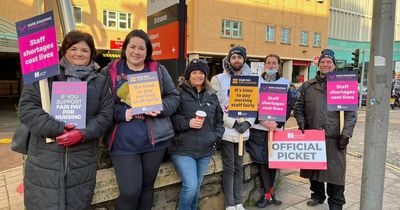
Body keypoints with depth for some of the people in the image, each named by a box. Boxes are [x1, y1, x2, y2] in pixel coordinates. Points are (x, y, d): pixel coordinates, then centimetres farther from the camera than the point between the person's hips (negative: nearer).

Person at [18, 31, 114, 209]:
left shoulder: (100, 82, 8)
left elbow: (106, 116, 3)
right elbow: (27, 108, -4)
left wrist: (83, 133, -14)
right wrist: (57, 129, -17)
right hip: (45, 160, -1)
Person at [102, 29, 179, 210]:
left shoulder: (158, 70, 6)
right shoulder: (109, 71, 2)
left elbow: (174, 97, 8)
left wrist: (160, 108, -12)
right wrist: (120, 113, -14)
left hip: (155, 139, 2)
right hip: (123, 143, -2)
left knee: (147, 187, 16)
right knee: (130, 192, -2)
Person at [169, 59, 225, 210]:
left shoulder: (212, 96, 12)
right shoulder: (179, 93, -4)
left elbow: (219, 121, 17)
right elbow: (169, 118, -8)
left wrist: (216, 137, 2)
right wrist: (187, 123, -19)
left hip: (205, 150, 5)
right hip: (183, 149, -5)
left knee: (197, 187, 15)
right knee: (190, 186, -13)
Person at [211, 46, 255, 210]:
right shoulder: (219, 79, -1)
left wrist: (248, 123, -8)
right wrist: (233, 123, -15)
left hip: (243, 131, 4)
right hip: (227, 131, -4)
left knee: (239, 167, 12)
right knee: (229, 168, 2)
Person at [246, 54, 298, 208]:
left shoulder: (285, 83, 7)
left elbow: (288, 107, 2)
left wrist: (278, 123, -11)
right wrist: (260, 120, -14)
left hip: (277, 128, 1)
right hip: (258, 128, -1)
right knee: (261, 160, -1)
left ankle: (270, 191, 23)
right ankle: (268, 194, 11)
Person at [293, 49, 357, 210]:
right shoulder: (307, 86, 9)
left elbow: (350, 112, -1)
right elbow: (298, 107, 13)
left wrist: (346, 133, -8)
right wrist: (301, 122, -3)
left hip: (334, 137, -3)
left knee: (335, 170, 2)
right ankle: (317, 195, 34)